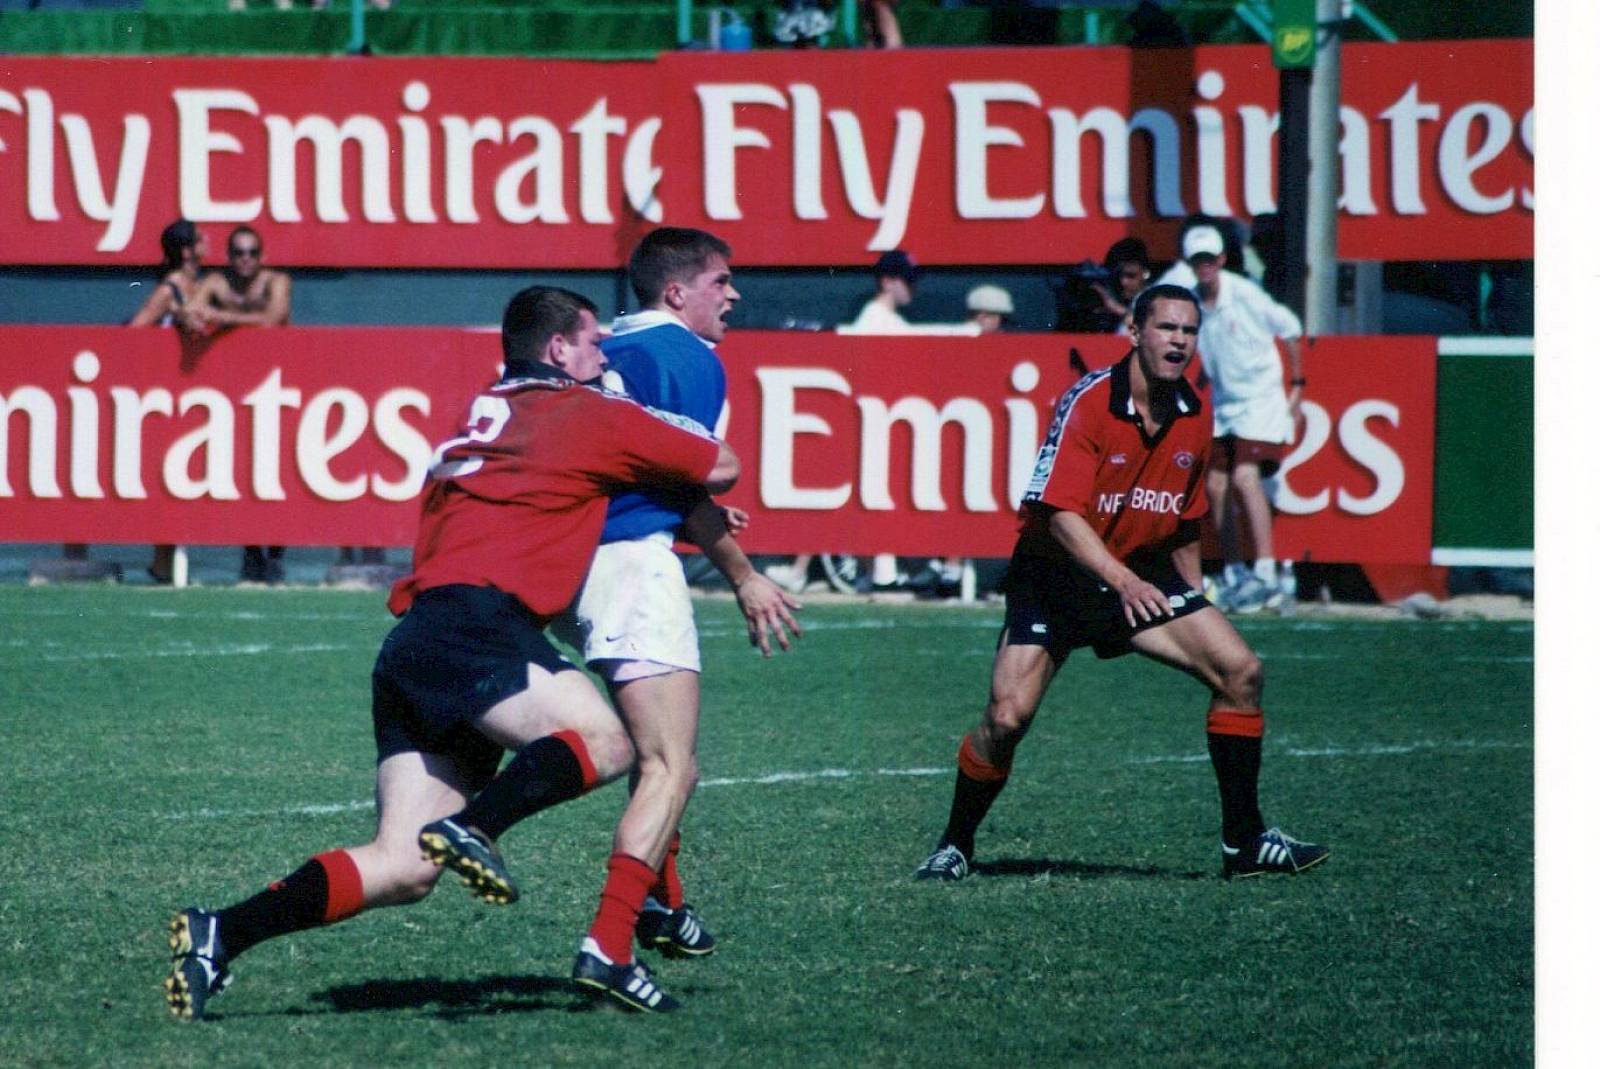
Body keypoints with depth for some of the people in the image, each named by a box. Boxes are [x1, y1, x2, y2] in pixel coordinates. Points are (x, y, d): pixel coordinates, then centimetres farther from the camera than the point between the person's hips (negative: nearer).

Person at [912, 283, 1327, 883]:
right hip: (1056, 574, -5)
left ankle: (1245, 842, -1)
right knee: (1007, 717, -15)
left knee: (1241, 672, -10)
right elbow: (1061, 514, -26)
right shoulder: (1089, 403, -19)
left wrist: (1193, 601, 17)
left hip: (1144, 573, 5)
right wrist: (1121, 580, -38)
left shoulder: (1194, 416, 1)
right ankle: (954, 846, 9)